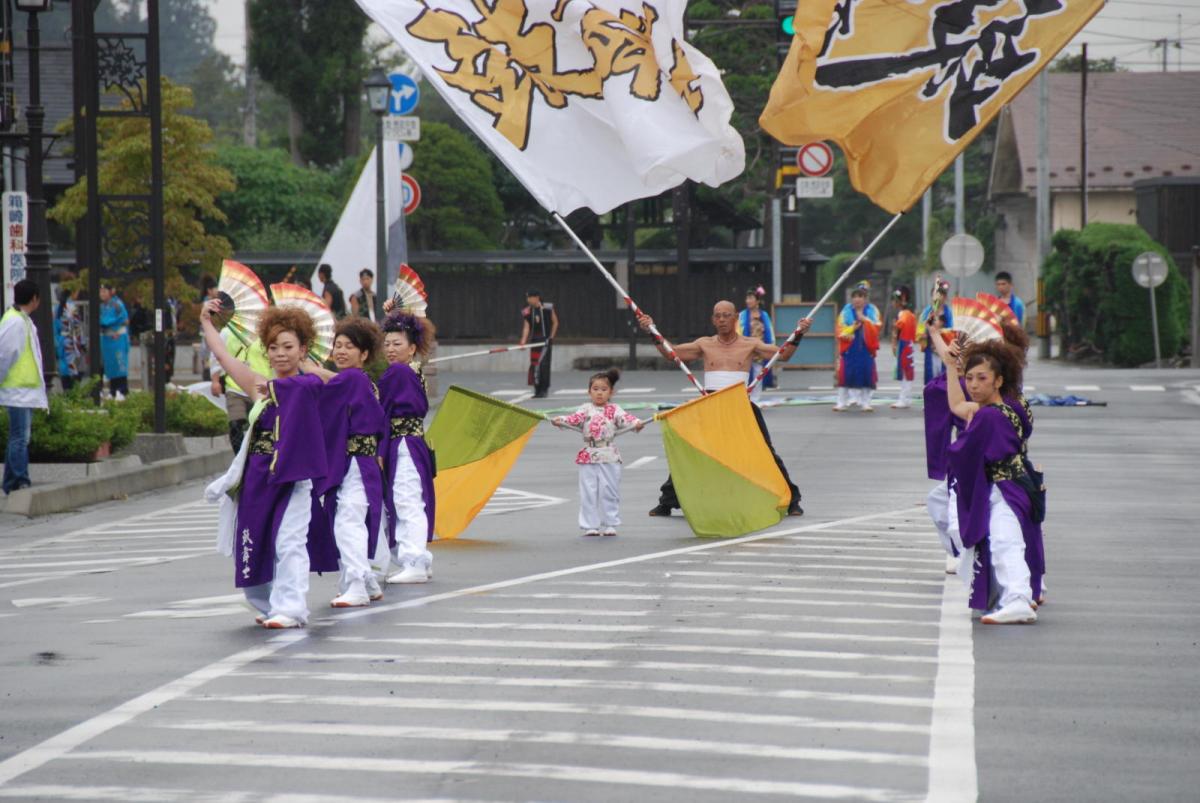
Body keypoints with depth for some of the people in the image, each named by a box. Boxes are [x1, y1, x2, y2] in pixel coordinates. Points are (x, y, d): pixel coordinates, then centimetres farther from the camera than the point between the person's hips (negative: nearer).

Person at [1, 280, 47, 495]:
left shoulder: (23, 321, 14)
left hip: (26, 390, 10)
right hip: (18, 391, -10)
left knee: (19, 438, 13)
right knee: (20, 439, -8)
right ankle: (20, 484, -7)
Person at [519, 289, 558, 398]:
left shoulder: (548, 308, -5)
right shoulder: (527, 311, 3)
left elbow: (555, 322, 5)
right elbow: (526, 327, -3)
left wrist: (551, 337, 0)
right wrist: (523, 341, -17)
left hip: (545, 340, -4)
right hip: (534, 340, 4)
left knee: (543, 364, -11)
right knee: (534, 365, 4)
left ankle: (544, 389, -6)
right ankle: (538, 391, 13)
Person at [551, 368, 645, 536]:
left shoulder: (614, 410, 5)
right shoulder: (585, 409, 7)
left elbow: (624, 418, -9)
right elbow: (574, 419, -6)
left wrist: (636, 423, -29)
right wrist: (560, 421, -24)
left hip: (609, 458, -1)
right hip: (588, 457, 1)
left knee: (609, 491, 3)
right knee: (588, 493, 1)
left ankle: (610, 525, 12)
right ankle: (590, 526, 8)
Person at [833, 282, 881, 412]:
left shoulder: (872, 311, 4)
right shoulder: (846, 311, 3)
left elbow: (877, 327, -6)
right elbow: (841, 332, 1)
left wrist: (864, 319, -14)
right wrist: (853, 328, -16)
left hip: (865, 349, 0)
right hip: (849, 350, 0)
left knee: (866, 376, 2)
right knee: (846, 376, -1)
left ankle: (866, 403, 11)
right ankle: (841, 402, 6)